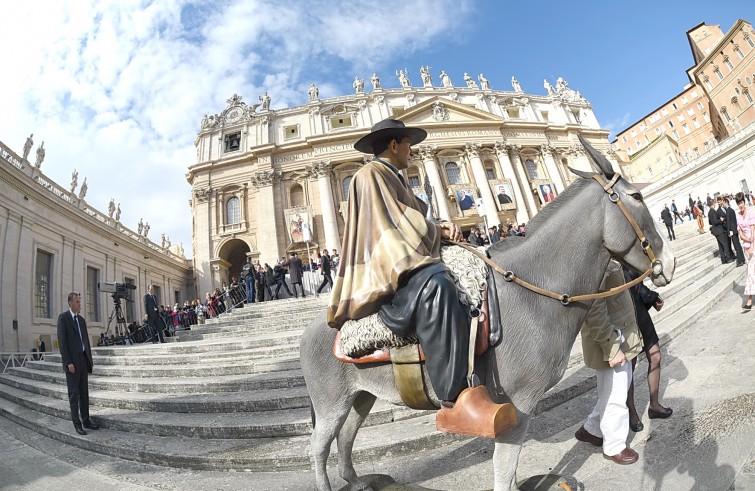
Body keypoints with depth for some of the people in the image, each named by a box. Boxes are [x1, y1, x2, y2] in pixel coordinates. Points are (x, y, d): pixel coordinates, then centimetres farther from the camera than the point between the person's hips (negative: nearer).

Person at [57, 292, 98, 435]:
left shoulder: (81, 319, 14)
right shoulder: (63, 317, -7)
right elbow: (62, 341, -12)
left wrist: (90, 359, 11)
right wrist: (68, 363, -17)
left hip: (83, 361, 6)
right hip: (72, 362, -6)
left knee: (84, 393, 10)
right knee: (74, 394, 0)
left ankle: (86, 420, 17)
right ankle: (77, 423, 7)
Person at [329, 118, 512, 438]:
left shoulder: (392, 179, 29)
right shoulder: (371, 174, -1)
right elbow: (389, 228, -13)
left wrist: (439, 228, 5)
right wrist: (438, 231, -5)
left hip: (407, 265, 12)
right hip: (387, 272, -11)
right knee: (435, 285, -42)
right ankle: (456, 402, -44)